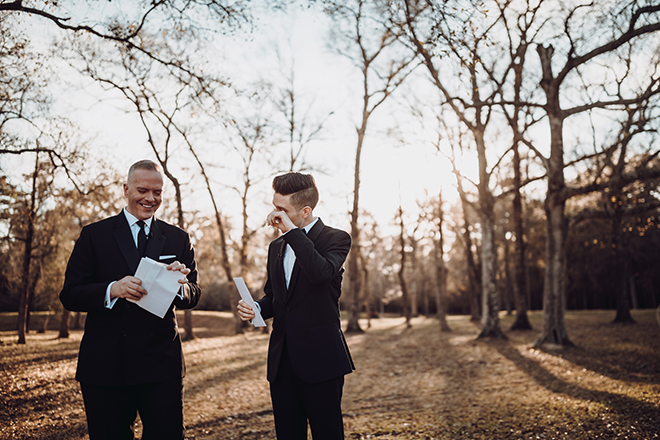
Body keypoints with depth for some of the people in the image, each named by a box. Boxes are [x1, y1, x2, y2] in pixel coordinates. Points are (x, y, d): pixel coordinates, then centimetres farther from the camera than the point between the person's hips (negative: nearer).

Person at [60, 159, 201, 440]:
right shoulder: (94, 235, 4)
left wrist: (181, 285, -19)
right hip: (105, 364, -1)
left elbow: (193, 296, 6)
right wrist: (112, 290, -21)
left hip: (162, 363, 1)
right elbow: (69, 295, -1)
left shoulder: (178, 239, 9)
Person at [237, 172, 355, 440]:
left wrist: (290, 230, -21)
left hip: (319, 357, -6)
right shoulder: (276, 247, 16)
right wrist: (255, 309, 0)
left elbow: (321, 273, -27)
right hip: (282, 359, 6)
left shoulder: (335, 239, -5)